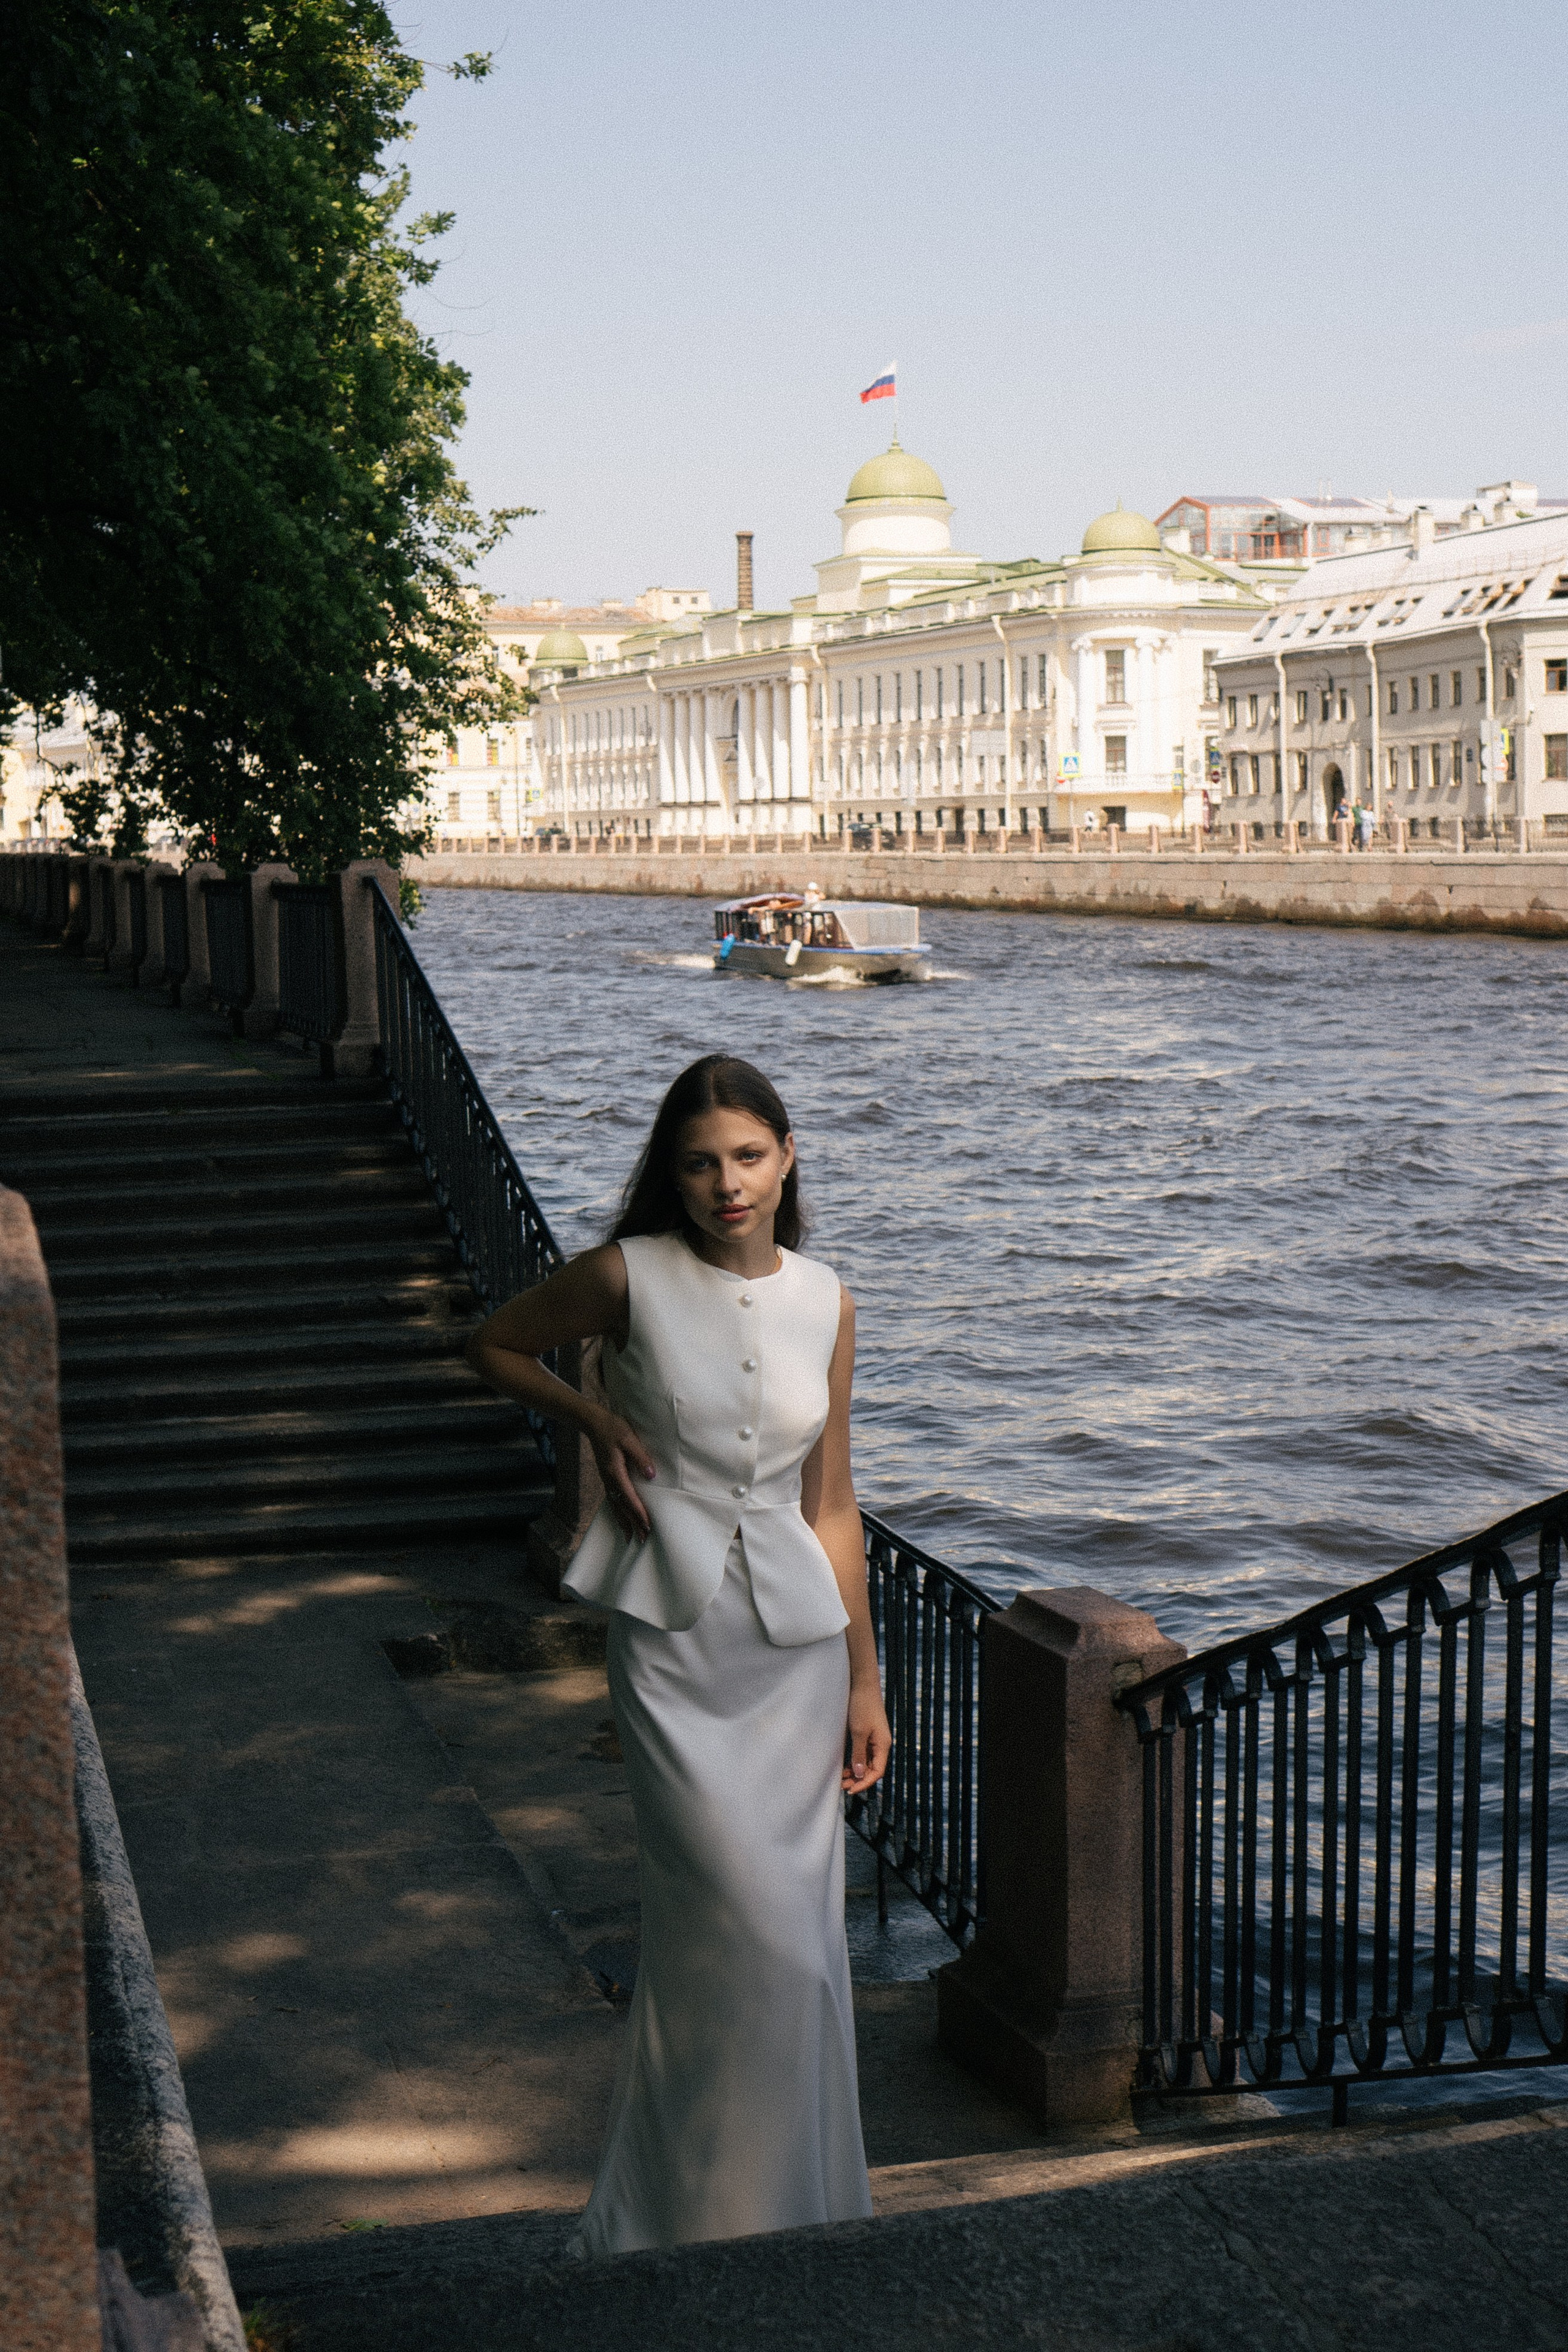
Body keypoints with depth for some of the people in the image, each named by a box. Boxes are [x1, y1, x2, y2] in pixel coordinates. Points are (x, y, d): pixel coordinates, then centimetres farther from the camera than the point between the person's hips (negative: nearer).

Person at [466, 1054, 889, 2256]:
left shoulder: (825, 1302, 4)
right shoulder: (629, 1278, -6)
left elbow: (830, 1504, 9)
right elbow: (498, 1344, 11)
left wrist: (865, 1678, 10)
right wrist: (599, 1422, -5)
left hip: (799, 1640, 4)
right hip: (676, 1640, -4)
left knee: (800, 1940, 9)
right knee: (755, 1936, -10)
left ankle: (795, 2208, 27)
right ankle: (715, 2218, 7)